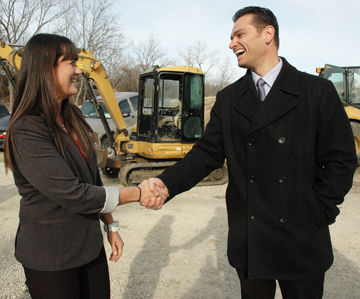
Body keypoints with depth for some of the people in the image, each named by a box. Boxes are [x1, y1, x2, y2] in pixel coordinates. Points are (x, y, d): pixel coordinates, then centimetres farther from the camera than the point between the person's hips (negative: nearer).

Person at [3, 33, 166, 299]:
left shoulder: (73, 119, 5)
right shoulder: (27, 131, -21)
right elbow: (72, 194, -26)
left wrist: (111, 226, 10)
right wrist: (137, 194, -19)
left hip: (90, 246, 7)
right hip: (51, 258, -7)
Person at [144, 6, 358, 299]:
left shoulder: (318, 92, -3)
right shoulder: (228, 99, 5)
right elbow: (207, 153, -1)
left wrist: (318, 212, -9)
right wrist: (167, 182, -16)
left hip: (302, 241, -2)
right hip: (248, 241, 3)